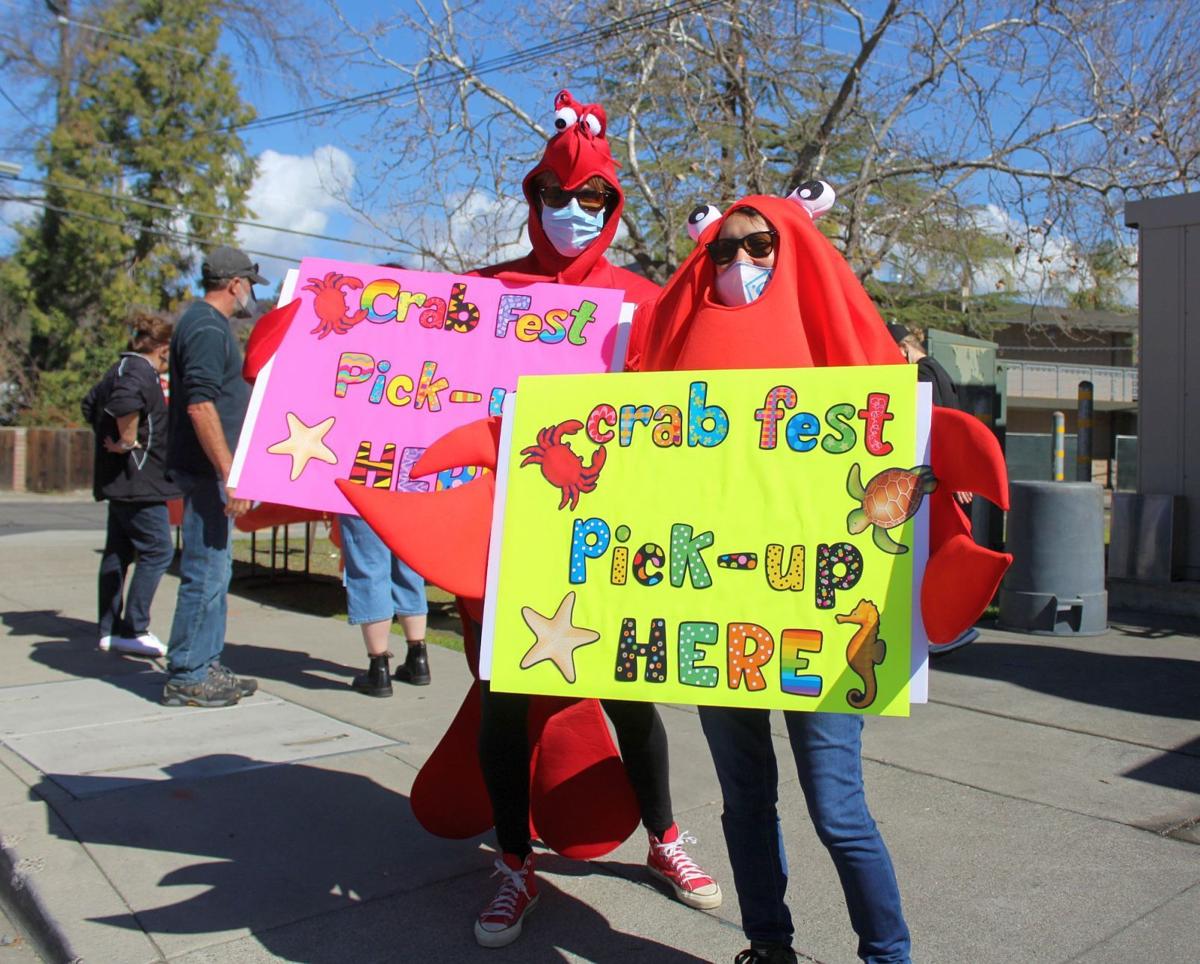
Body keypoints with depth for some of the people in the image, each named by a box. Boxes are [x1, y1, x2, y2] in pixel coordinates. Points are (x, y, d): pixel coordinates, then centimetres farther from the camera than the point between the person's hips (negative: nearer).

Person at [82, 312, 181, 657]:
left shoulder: (121, 368, 17)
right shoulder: (141, 371, -14)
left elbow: (91, 403, 31)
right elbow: (125, 402, -35)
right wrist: (128, 441, -23)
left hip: (118, 481, 10)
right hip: (138, 480, -10)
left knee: (118, 553, 12)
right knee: (157, 551, -7)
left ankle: (109, 630, 18)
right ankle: (133, 630, -6)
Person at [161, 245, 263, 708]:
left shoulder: (205, 322, 18)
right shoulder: (208, 328, -15)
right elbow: (200, 405, -24)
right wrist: (230, 472, -25)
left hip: (206, 470, 11)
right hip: (205, 470, -11)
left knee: (213, 569, 15)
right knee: (205, 571, -5)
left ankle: (205, 667, 23)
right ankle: (186, 679, 3)